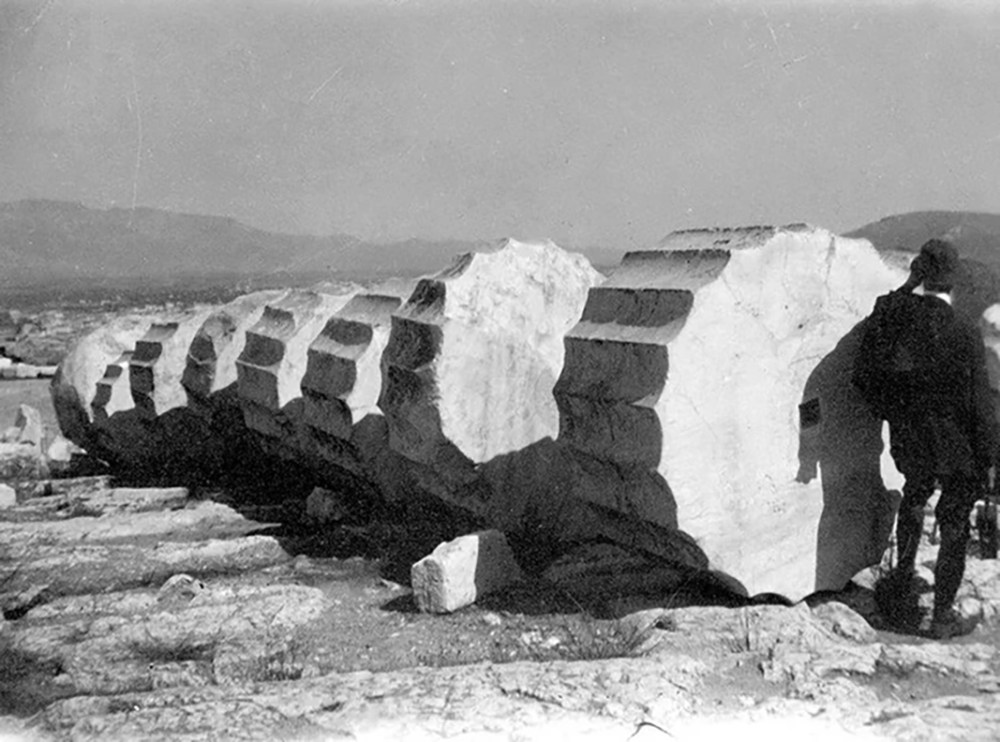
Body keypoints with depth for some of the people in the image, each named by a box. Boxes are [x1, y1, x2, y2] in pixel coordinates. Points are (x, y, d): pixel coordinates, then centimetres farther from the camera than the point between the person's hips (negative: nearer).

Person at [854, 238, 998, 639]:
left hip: (909, 441, 4)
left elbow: (864, 377, -1)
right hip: (957, 448, -4)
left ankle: (903, 576, 45)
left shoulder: (888, 317, -11)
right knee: (954, 525, 11)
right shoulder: (964, 334, -22)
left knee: (914, 497, 31)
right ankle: (942, 616, 20)